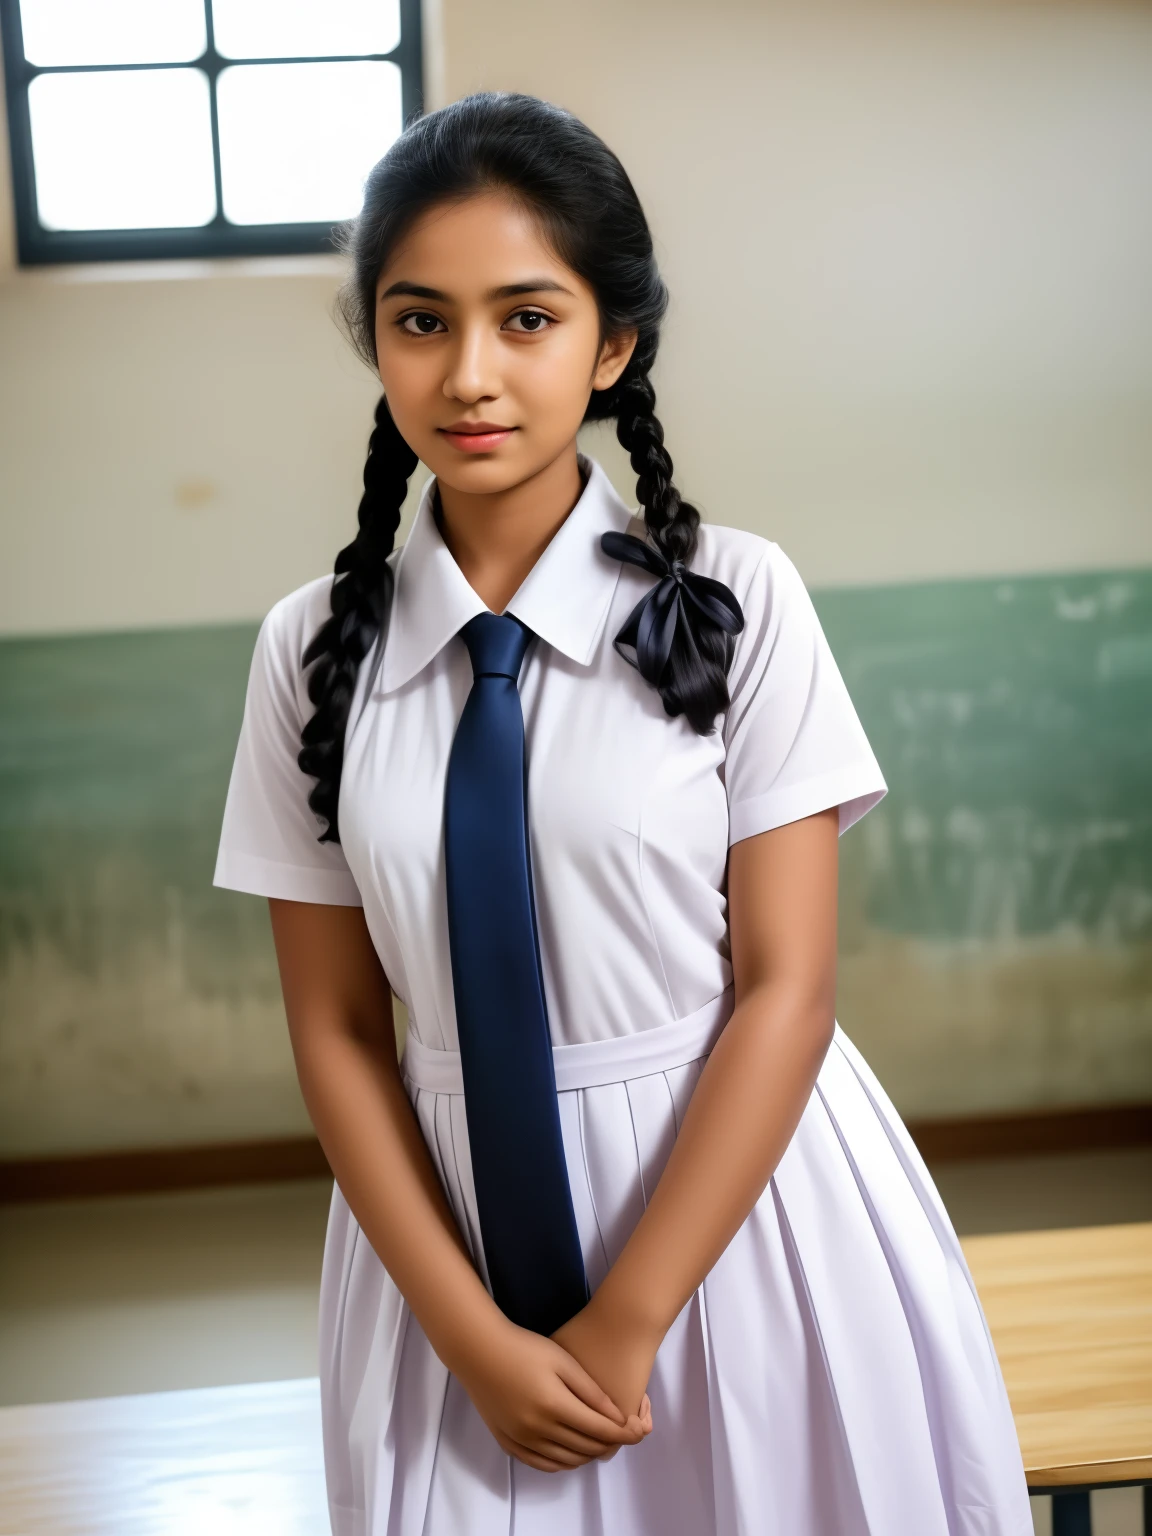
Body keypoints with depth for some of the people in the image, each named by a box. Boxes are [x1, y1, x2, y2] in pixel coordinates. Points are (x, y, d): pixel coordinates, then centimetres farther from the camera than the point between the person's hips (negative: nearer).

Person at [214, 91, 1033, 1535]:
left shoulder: (735, 599, -12)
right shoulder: (313, 647, -4)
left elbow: (785, 991, -12)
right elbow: (335, 1029, -2)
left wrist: (623, 1329, -14)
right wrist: (471, 1333, -10)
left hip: (732, 1196, -1)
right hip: (447, 1213, 2)